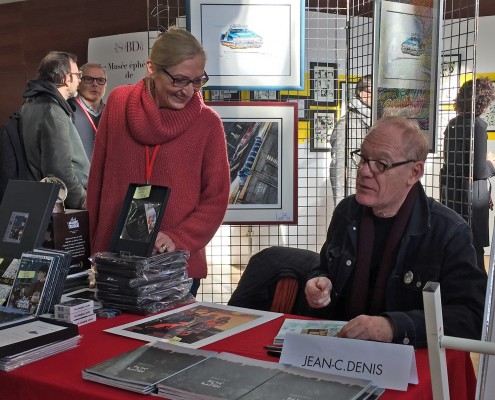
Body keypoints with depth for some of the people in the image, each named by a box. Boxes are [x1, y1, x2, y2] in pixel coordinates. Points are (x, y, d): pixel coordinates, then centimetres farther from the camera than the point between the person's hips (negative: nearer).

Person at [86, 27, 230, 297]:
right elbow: (97, 179, 6)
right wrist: (94, 246, 7)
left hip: (178, 267, -2)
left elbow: (216, 199, -4)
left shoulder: (208, 122, -6)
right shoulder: (118, 102, 0)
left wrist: (177, 239, -18)